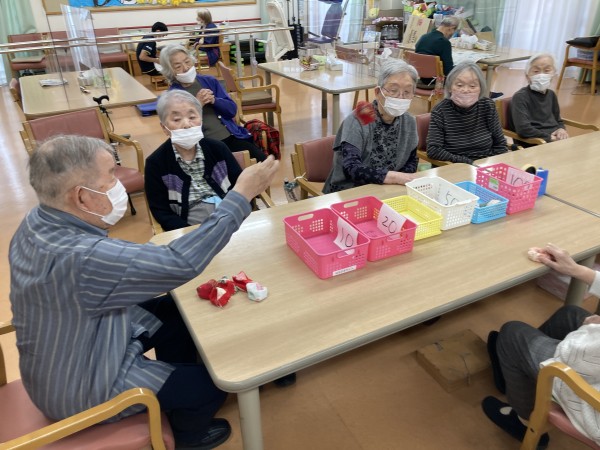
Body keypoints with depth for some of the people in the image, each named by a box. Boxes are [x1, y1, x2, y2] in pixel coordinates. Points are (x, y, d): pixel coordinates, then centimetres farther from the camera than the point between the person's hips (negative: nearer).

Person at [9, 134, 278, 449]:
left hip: (68, 355, 8)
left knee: (173, 312, 16)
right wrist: (242, 196, -35)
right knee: (214, 381, 2)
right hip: (83, 390, -8)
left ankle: (178, 388, 39)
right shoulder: (80, 258, -42)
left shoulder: (39, 220, -11)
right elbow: (181, 262, -42)